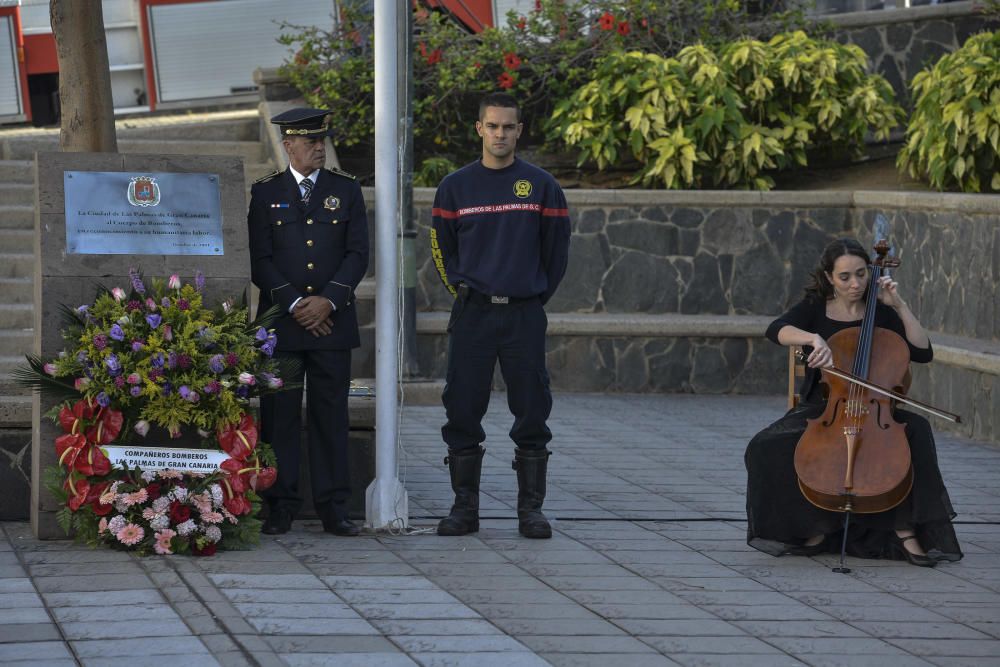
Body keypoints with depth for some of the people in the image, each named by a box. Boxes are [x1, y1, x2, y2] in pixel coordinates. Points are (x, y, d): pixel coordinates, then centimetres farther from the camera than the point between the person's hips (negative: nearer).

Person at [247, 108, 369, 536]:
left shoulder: (346, 190, 9)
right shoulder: (265, 193, 6)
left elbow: (358, 253, 3)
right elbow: (259, 259, 0)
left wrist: (328, 300, -9)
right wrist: (294, 304, -10)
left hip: (332, 320, 1)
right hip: (280, 323, -1)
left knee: (331, 415, 1)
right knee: (279, 416, -1)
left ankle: (333, 508, 5)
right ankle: (281, 507, 4)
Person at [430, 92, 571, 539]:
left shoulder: (541, 185, 4)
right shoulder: (456, 186, 6)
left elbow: (556, 249, 9)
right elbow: (441, 246, 15)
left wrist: (537, 295, 6)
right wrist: (460, 288, 7)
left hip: (525, 315, -1)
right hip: (472, 313, 1)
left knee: (531, 413, 0)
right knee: (463, 411, 0)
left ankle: (531, 509, 7)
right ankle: (464, 507, 7)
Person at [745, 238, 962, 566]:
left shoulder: (881, 314, 5)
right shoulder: (814, 309, 3)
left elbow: (923, 352, -4)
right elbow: (776, 330, -18)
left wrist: (900, 306, -8)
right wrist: (814, 338, -37)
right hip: (820, 409, 0)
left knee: (916, 429, -31)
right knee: (766, 448, -26)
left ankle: (904, 527, -26)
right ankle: (816, 525, -10)